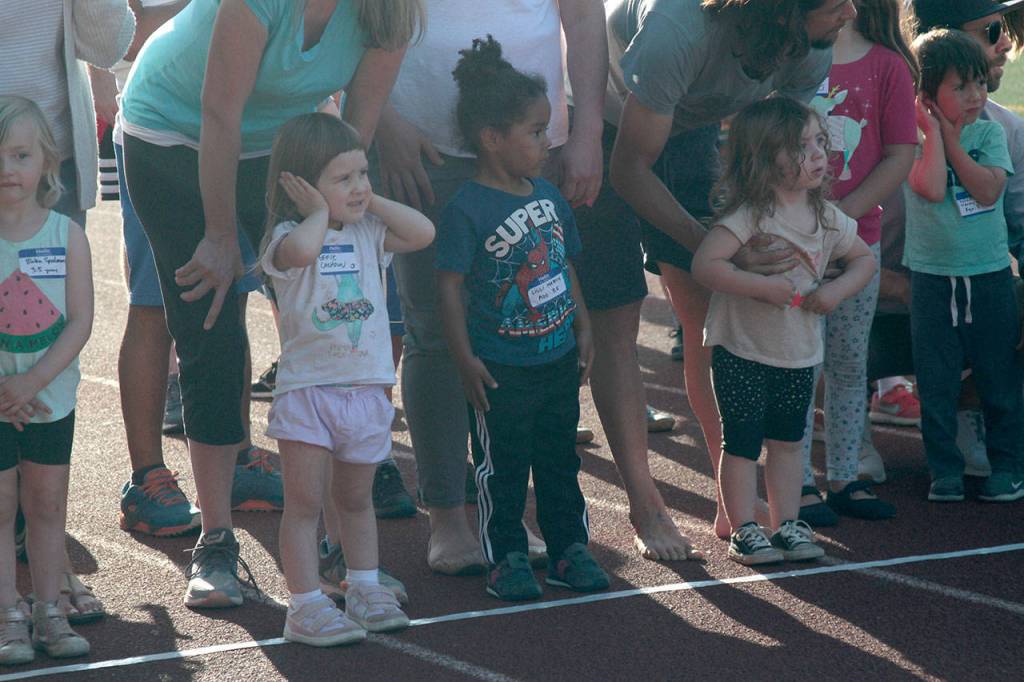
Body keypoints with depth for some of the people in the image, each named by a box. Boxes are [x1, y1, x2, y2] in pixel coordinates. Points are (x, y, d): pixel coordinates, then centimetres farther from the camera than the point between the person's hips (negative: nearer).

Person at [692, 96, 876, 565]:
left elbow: (864, 258, 14)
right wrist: (766, 287, -30)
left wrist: (838, 289, -7)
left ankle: (787, 524, 23)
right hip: (741, 351, -6)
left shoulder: (826, 217, 0)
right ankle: (743, 530, 10)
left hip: (800, 353, 6)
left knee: (787, 440, 14)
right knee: (742, 442, 2)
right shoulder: (749, 215, -21)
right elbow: (704, 265, -30)